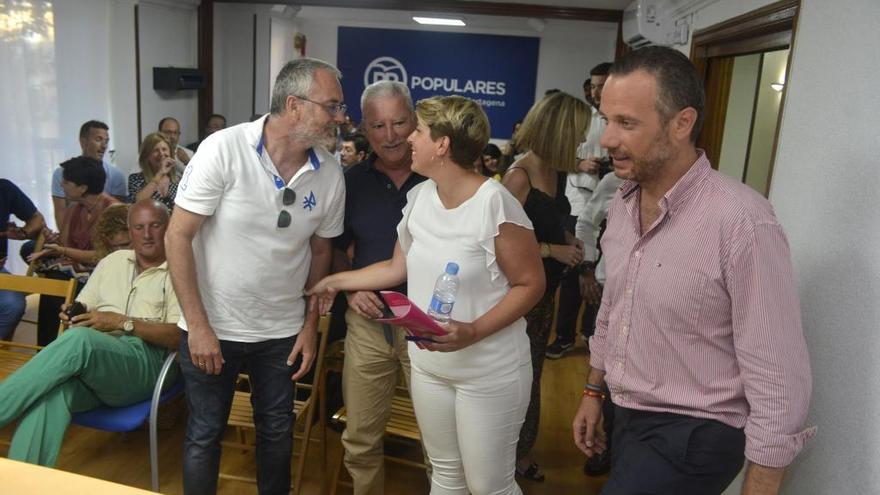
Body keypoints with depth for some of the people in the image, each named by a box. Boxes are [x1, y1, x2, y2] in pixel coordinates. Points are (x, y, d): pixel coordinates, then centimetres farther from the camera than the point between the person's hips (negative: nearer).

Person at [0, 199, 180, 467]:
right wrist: (73, 314, 2)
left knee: (79, 340, -35)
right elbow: (82, 307, 27)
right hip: (89, 355, 4)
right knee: (49, 391, -32)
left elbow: (179, 336, -5)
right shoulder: (113, 261, 25)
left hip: (144, 361, -4)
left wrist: (120, 322, -12)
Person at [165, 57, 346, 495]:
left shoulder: (330, 173, -7)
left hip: (282, 331, 3)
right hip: (212, 327, -3)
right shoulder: (223, 150, -18)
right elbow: (178, 236, -14)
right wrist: (198, 325, -15)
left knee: (277, 432, 18)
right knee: (205, 435, 14)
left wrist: (311, 326, 5)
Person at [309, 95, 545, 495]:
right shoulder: (419, 196, 2)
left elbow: (530, 284, -16)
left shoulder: (495, 203, -21)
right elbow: (399, 267, 12)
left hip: (488, 370, -6)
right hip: (428, 364, 7)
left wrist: (473, 332, -27)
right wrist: (335, 281, 14)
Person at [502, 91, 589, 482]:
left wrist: (569, 240, 2)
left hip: (546, 290, 8)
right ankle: (513, 455, 24)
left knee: (532, 374, 19)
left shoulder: (557, 172, 4)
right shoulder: (519, 176, -20)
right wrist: (553, 250, -17)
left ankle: (521, 451, 37)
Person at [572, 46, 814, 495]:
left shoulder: (742, 221, -25)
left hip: (691, 437, -6)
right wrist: (593, 392, 17)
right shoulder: (622, 203, -1)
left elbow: (779, 383, -21)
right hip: (627, 417, 7)